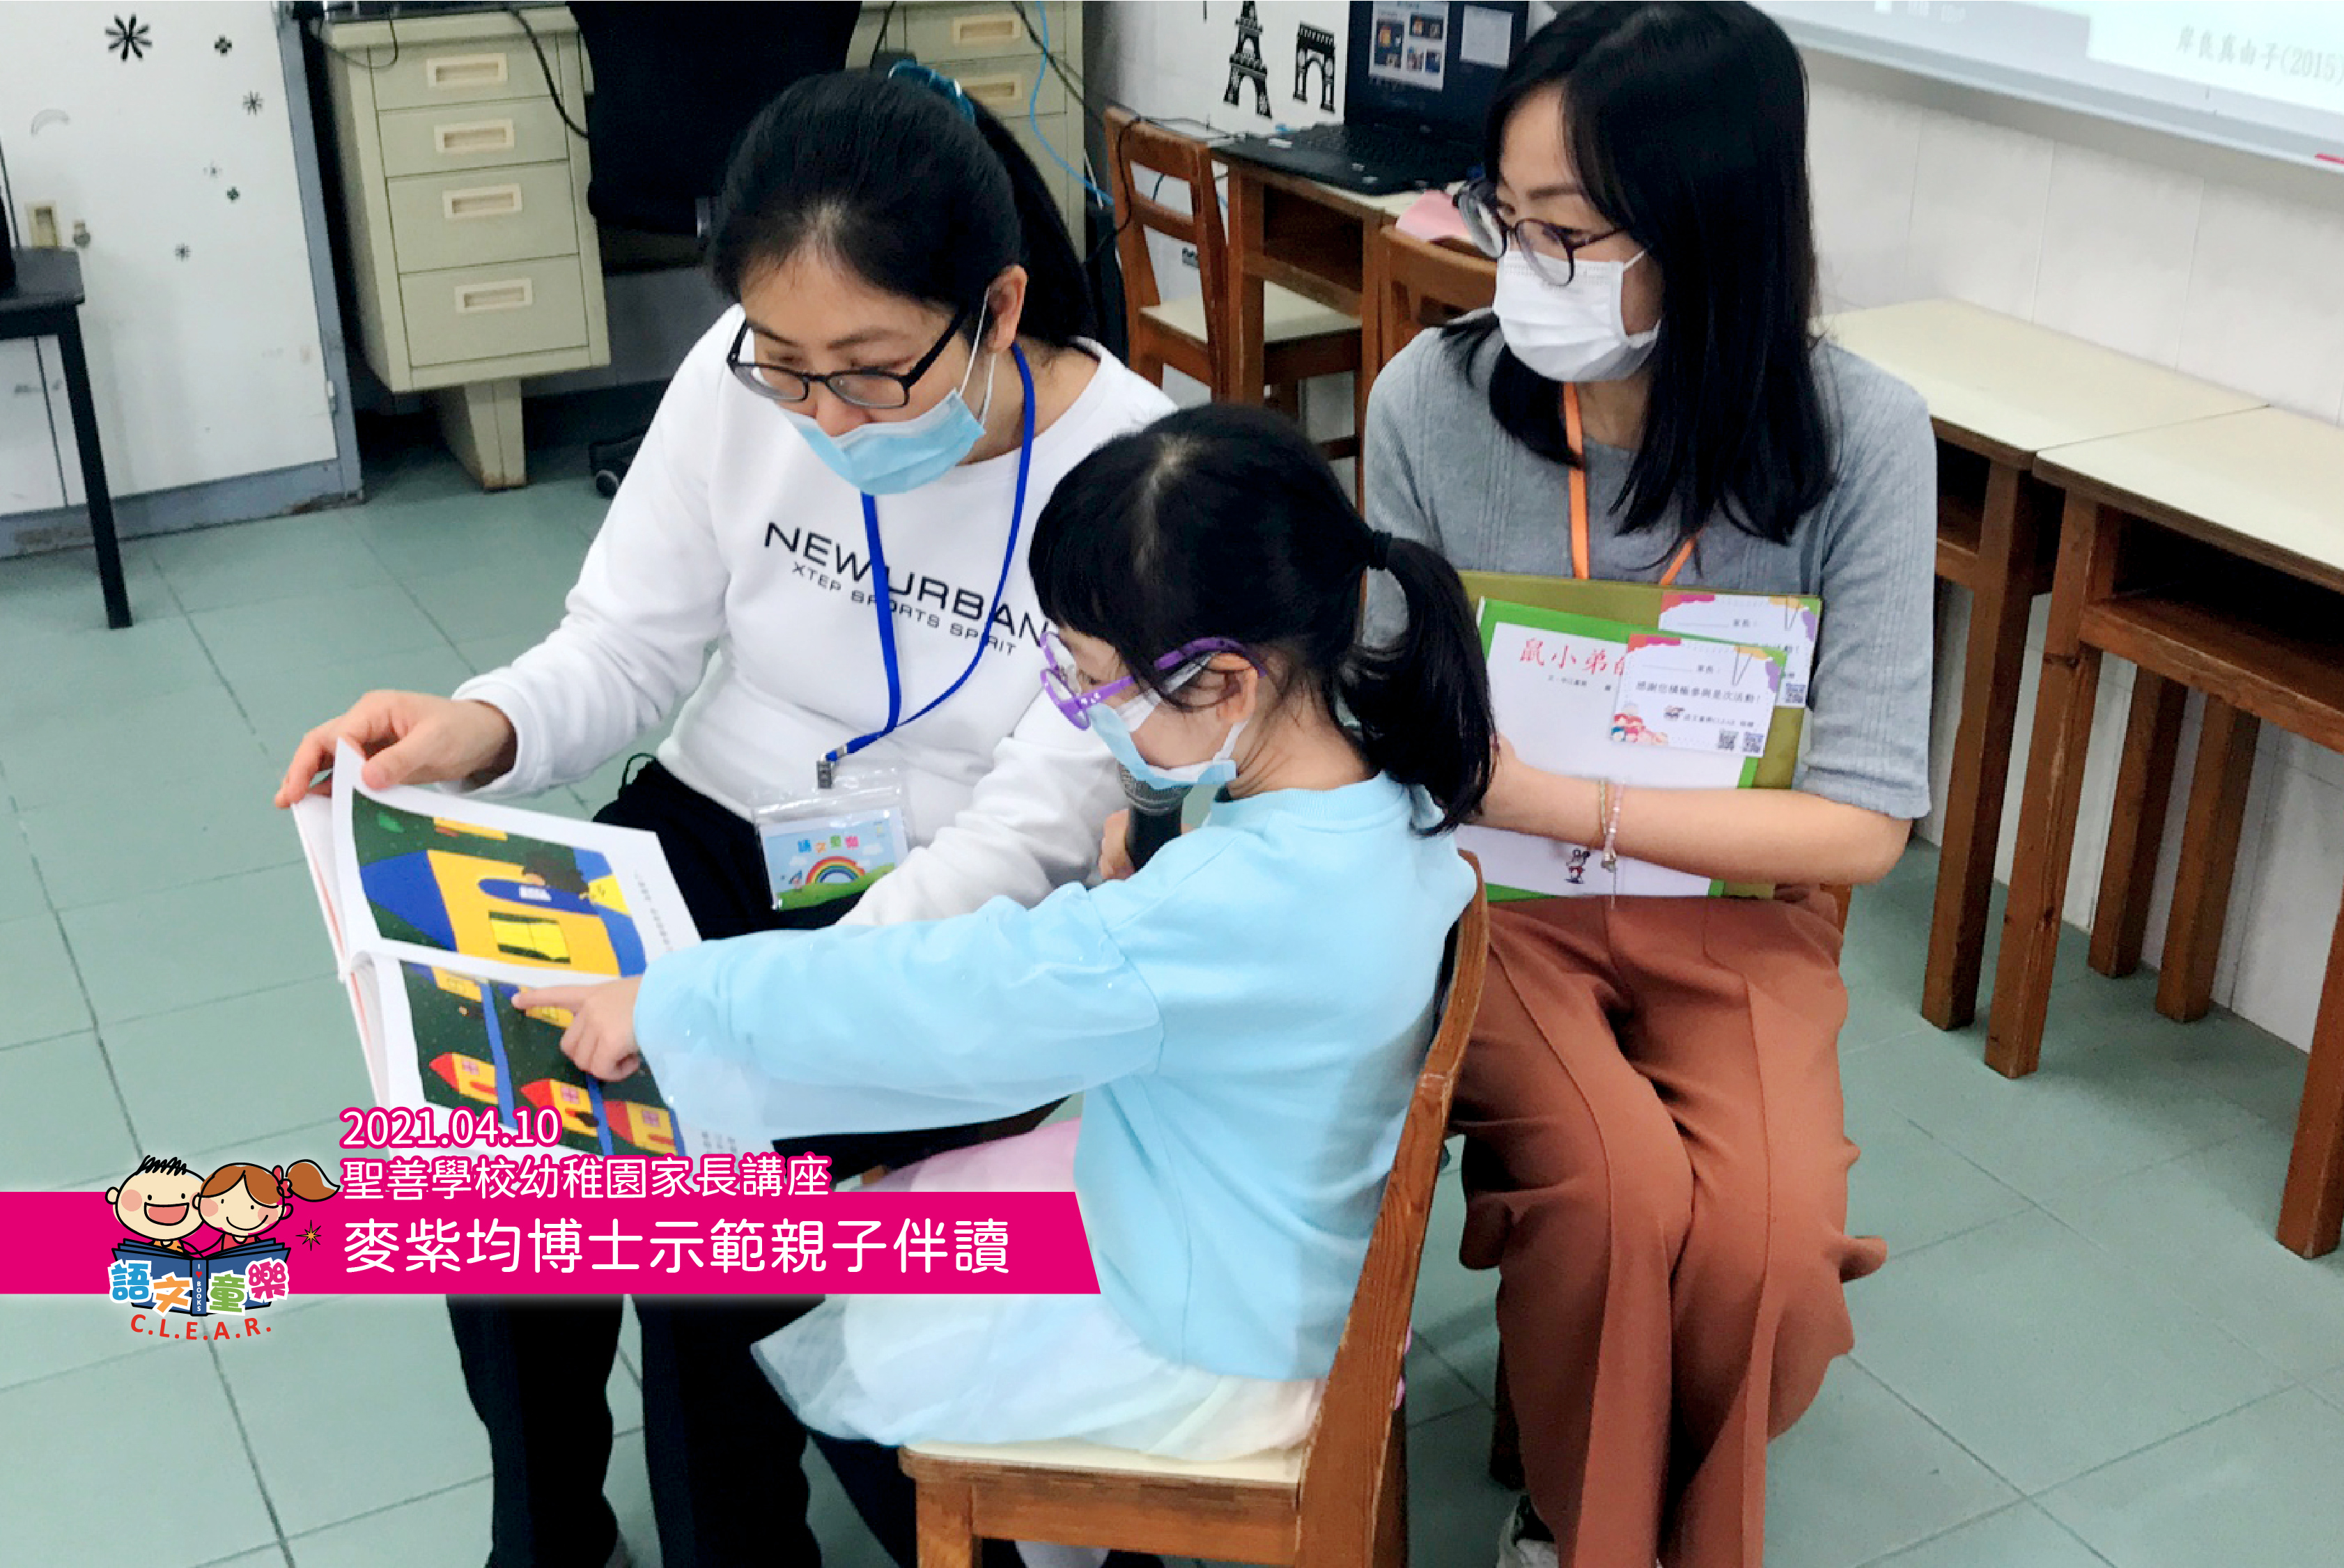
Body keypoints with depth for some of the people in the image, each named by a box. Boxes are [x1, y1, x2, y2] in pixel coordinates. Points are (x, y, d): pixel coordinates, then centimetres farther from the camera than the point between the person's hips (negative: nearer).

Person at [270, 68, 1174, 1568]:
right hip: (717, 838, 4)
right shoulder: (743, 382, -10)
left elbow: (1027, 833, -22)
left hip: (956, 923, -4)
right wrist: (484, 727, -23)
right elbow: (626, 647, 0)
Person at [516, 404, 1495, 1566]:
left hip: (1204, 1355, -9)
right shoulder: (1377, 782, -11)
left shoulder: (1237, 906, -39)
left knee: (814, 1361, 11)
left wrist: (670, 999, -20)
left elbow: (937, 994, -31)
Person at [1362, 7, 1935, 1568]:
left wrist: (1555, 798, -24)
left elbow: (1860, 822, -14)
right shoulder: (1433, 398, -13)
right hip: (1497, 896, 0)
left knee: (1768, 1241, -25)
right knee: (1623, 1190, -28)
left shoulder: (1860, 434, -15)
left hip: (1737, 906, 0)